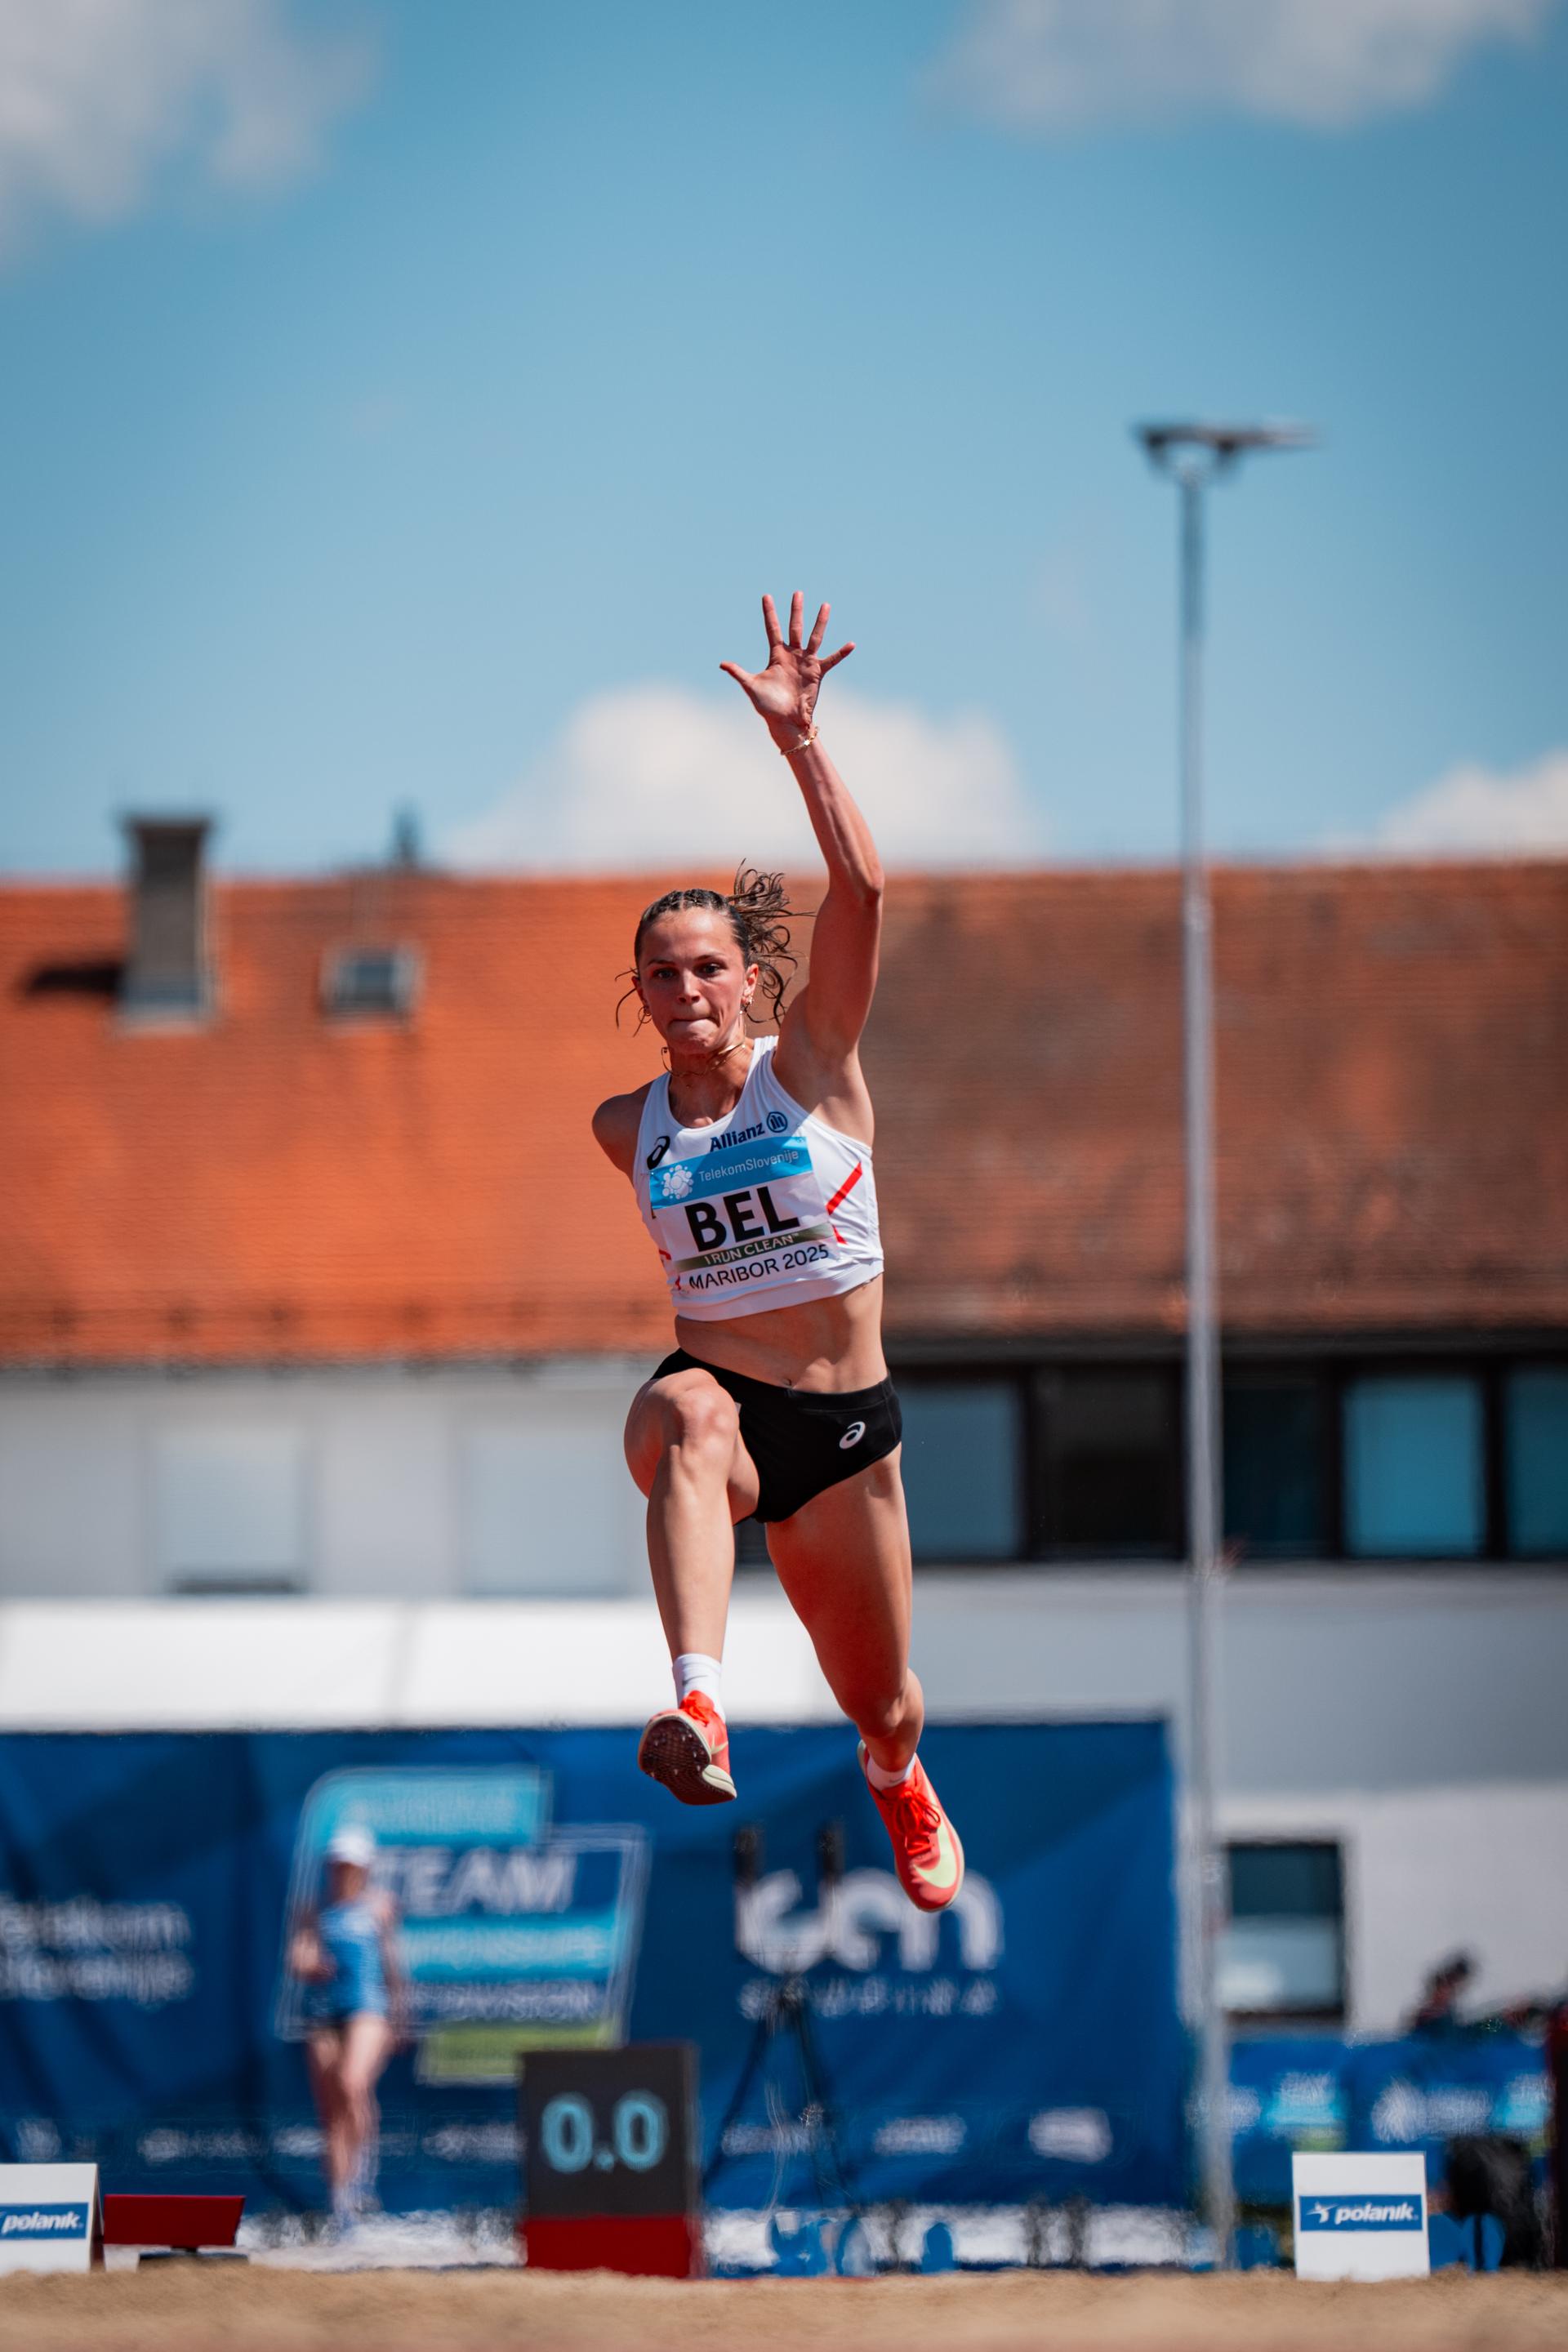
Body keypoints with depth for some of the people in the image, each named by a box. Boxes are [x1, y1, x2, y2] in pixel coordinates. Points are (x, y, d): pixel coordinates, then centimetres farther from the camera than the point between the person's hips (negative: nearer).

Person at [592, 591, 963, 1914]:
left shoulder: (812, 1064, -5)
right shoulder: (626, 1130, 4)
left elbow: (861, 888, -18)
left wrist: (798, 737, -24)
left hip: (844, 1424, 0)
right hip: (716, 1395, 0)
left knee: (879, 1699, 14)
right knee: (685, 1421, -40)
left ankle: (903, 1792, 55)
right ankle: (700, 1714, -61)